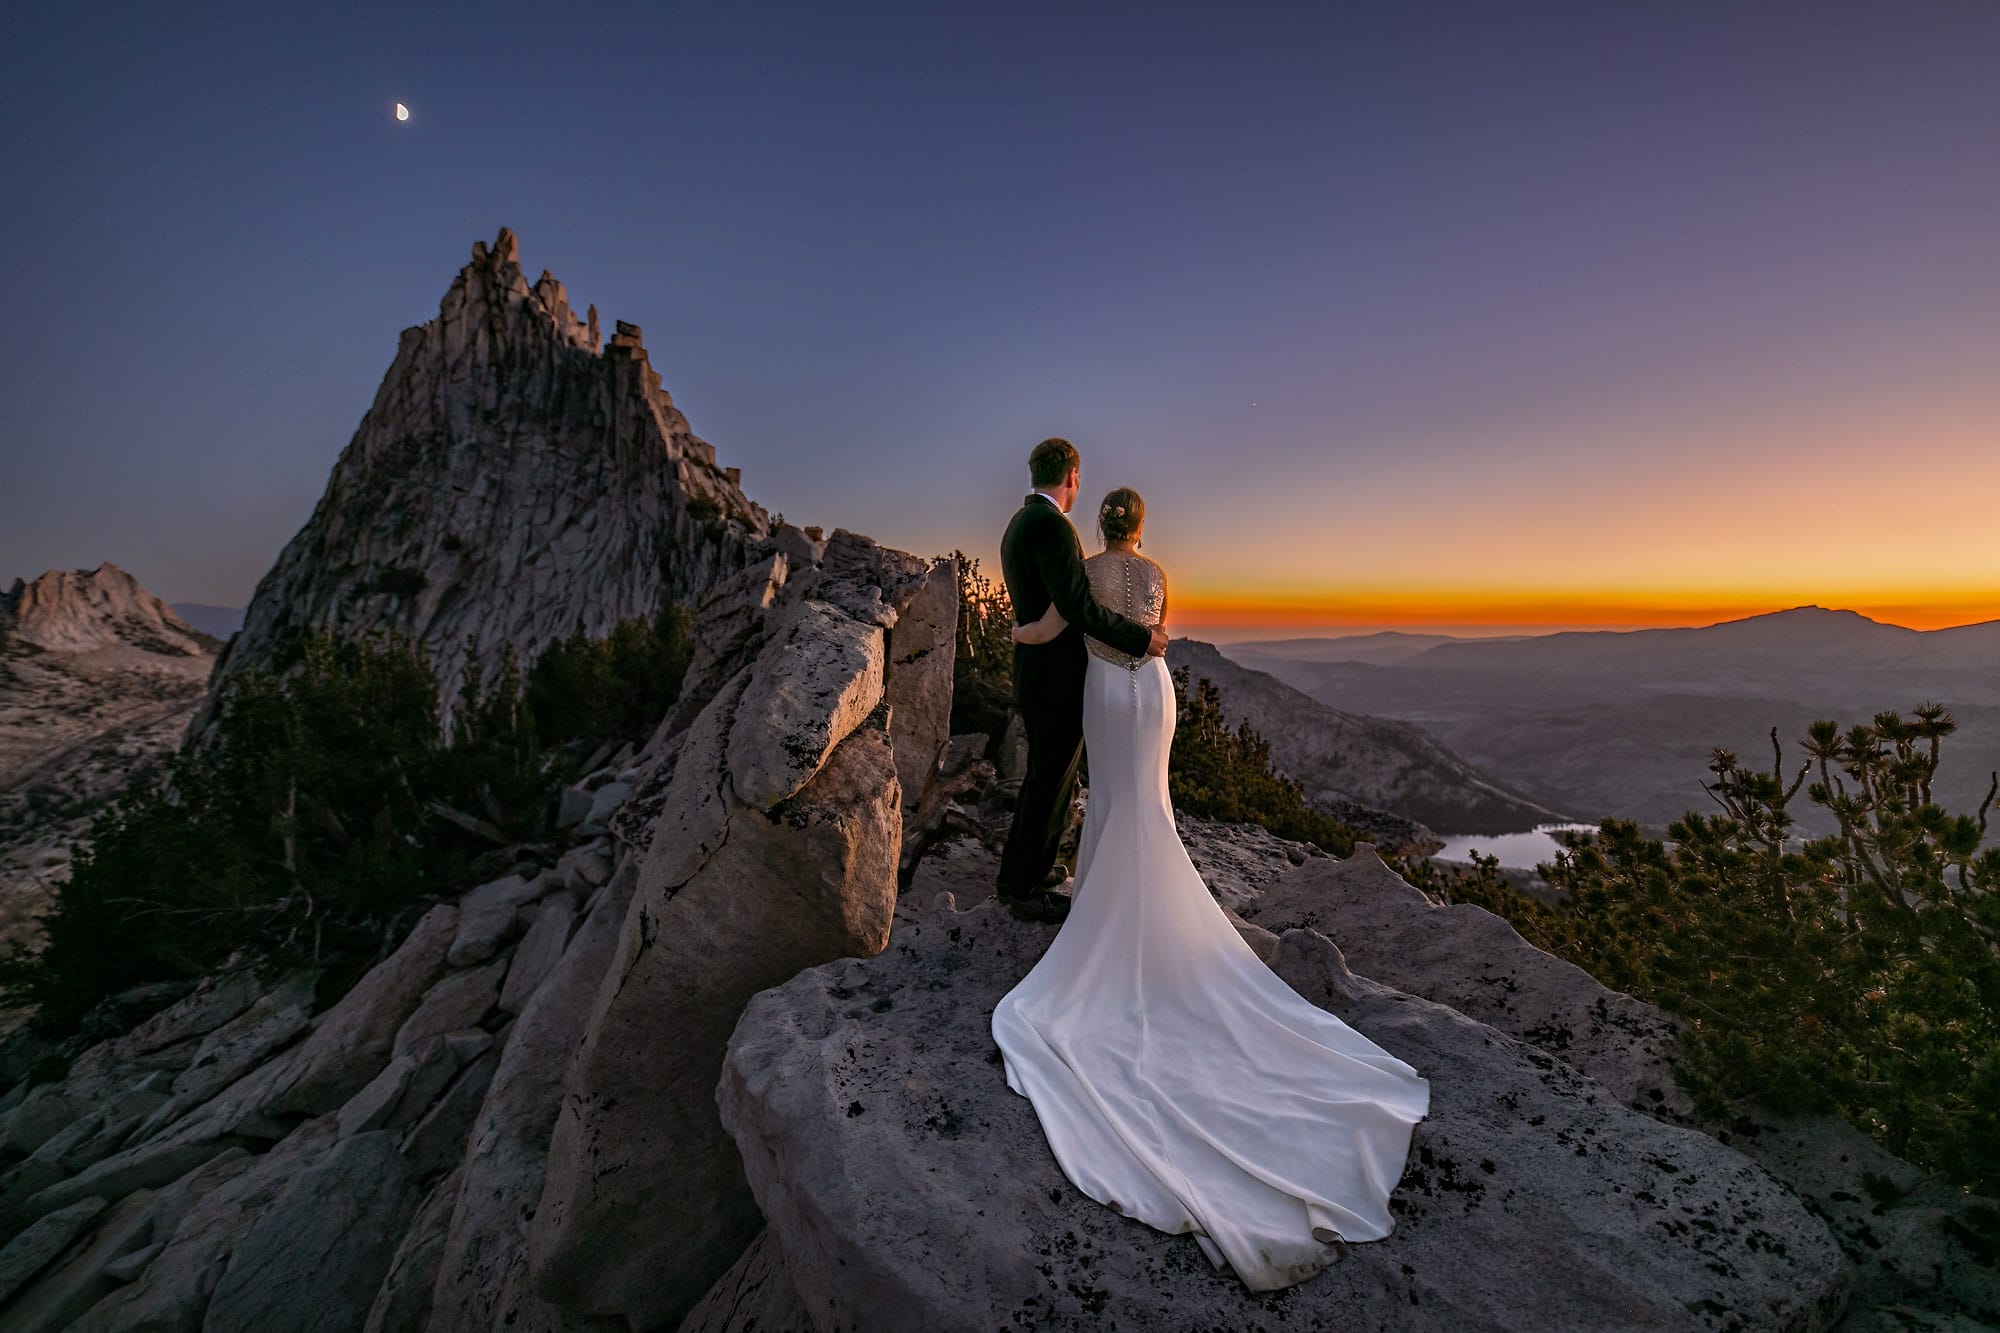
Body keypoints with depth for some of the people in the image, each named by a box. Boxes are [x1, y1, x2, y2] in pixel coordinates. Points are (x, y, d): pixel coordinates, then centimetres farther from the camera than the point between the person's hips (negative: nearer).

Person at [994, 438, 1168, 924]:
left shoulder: (1018, 524, 13)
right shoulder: (1052, 525, -19)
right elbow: (1078, 606, -27)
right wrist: (1140, 637, -18)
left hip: (1036, 674, 10)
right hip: (1058, 680, -10)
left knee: (1045, 776, 22)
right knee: (1051, 782, 3)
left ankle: (1022, 870, 35)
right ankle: (1025, 888, 18)